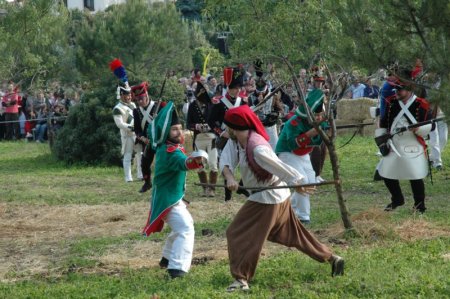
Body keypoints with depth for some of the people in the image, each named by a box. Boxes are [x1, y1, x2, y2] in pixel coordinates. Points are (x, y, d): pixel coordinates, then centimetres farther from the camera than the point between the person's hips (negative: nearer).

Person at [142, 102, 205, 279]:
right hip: (168, 200, -11)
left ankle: (168, 258, 44)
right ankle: (177, 267, -33)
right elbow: (182, 162, -50)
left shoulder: (165, 146, 3)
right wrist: (195, 161, -71)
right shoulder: (170, 152, -27)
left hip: (171, 197, 11)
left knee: (182, 226, 29)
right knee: (185, 229, -24)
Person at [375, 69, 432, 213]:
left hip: (413, 148, -5)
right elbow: (383, 124, 13)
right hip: (394, 147, 5)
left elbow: (430, 125, -7)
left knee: (416, 177, -7)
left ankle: (419, 204, 14)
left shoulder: (421, 105, -9)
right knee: (387, 174, 9)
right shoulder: (391, 104, 5)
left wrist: (419, 129, -25)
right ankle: (397, 199, 32)